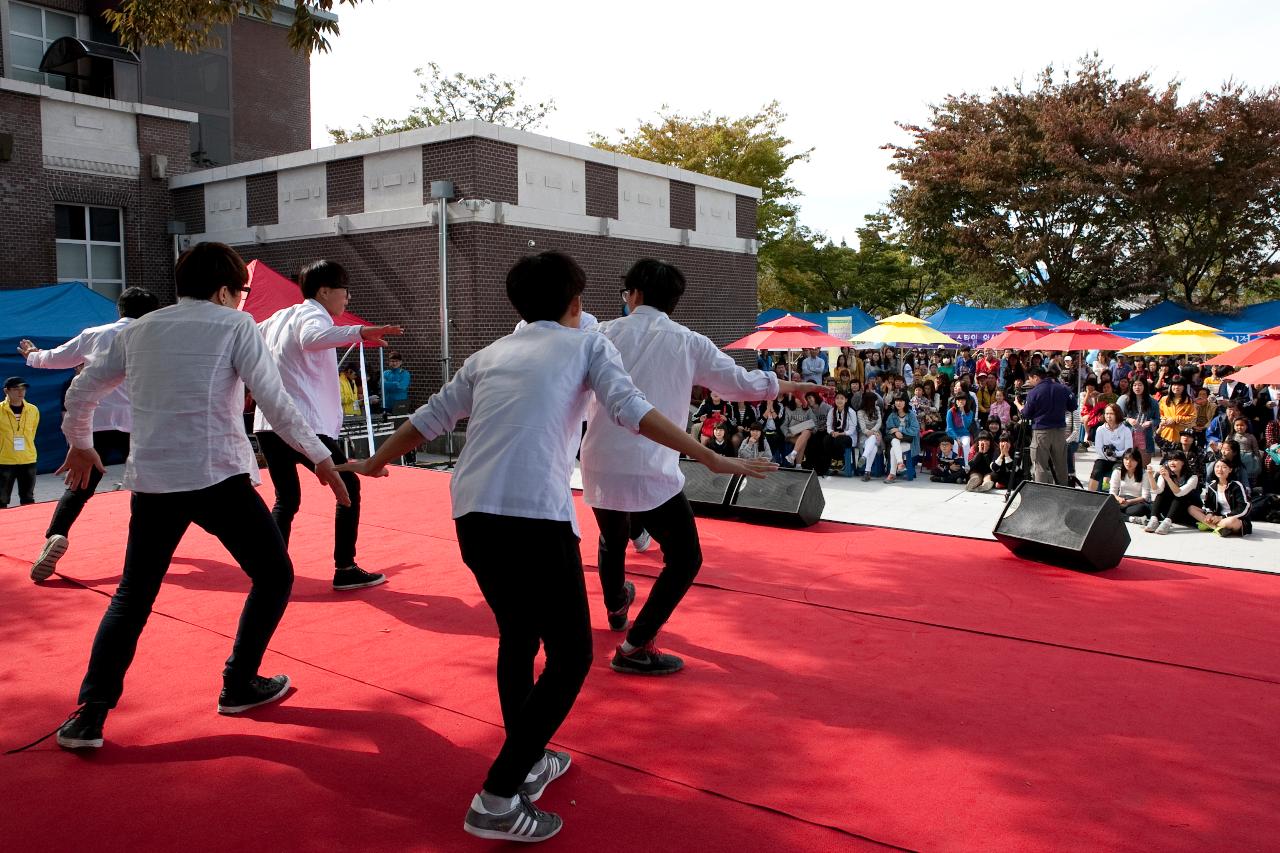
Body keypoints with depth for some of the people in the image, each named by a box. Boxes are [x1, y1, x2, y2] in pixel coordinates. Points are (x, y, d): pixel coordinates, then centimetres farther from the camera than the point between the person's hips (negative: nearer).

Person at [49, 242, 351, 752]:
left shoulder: (137, 331, 14)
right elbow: (274, 401, -9)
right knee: (274, 575, 14)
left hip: (151, 481, 5)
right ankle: (239, 685, 18)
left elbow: (79, 394, 20)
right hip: (218, 478, -5)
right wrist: (320, 457, -3)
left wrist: (79, 445, 37)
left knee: (132, 597, 17)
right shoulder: (233, 325, 0)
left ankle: (90, 715, 10)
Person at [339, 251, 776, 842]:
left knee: (517, 636, 25)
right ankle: (498, 800, 0)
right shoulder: (587, 343, 11)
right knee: (570, 656, 5)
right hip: (537, 517, -6)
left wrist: (376, 462, 45)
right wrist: (712, 459, -4)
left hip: (472, 515, 6)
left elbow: (429, 419, 29)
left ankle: (527, 762, 34)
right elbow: (630, 411, -4)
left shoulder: (490, 354, 23)